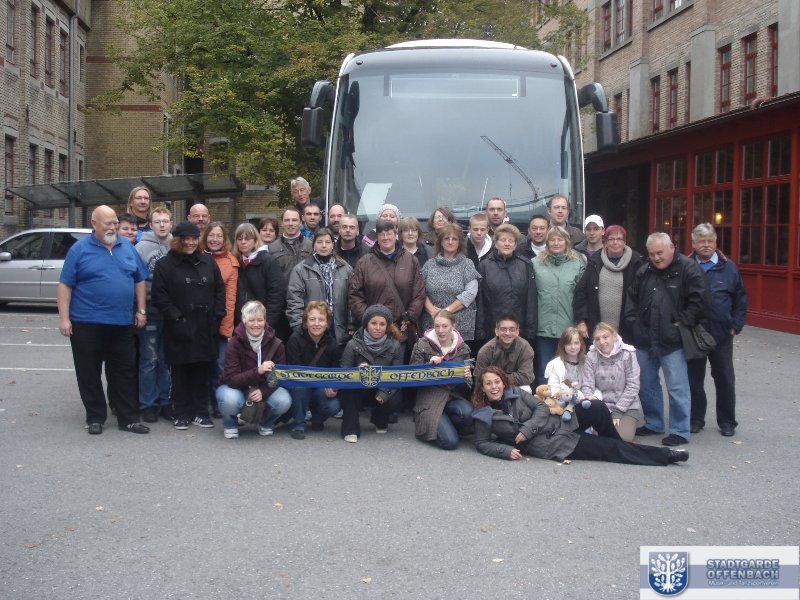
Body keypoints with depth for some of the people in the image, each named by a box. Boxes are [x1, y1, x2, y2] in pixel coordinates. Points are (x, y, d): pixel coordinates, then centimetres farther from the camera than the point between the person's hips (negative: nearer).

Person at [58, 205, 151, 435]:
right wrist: (64, 318, -10)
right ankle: (95, 417, 17)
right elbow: (65, 285, -4)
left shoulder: (127, 248, 8)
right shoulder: (79, 249, -3)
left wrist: (141, 310, 7)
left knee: (125, 372, 7)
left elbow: (140, 280, 14)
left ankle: (128, 418, 14)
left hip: (123, 324, 3)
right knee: (89, 373, 5)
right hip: (87, 323, -3)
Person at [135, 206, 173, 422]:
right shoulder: (143, 246, -5)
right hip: (150, 313, -4)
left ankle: (165, 401, 20)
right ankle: (148, 404, 11)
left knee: (166, 360, 11)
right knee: (149, 360, 1)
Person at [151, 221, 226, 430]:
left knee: (202, 372, 8)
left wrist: (217, 316, 2)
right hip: (179, 330, -3)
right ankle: (181, 413, 15)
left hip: (205, 329, 3)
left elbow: (220, 290, 12)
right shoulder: (165, 264, -1)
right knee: (180, 373, 5)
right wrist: (176, 318, -13)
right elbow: (159, 296, -7)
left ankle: (200, 412, 18)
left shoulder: (208, 262, 10)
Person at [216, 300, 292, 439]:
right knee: (230, 400, -36)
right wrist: (258, 371, -38)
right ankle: (230, 425, 0)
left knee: (284, 401, -29)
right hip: (237, 388, -1)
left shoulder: (276, 344, -10)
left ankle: (266, 424, 5)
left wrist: (263, 391, -28)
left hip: (265, 389, 2)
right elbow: (230, 379, -23)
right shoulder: (235, 344, -16)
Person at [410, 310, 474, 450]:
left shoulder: (463, 349, 7)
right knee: (450, 442, -22)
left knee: (466, 412, -34)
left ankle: (445, 426, 1)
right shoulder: (422, 345, -1)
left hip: (454, 396, 3)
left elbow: (466, 386, 17)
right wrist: (429, 364, -17)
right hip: (431, 397, -3)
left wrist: (468, 376, -7)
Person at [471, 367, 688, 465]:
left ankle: (616, 444, 11)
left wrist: (526, 430, -15)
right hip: (549, 445, -4)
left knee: (596, 408, -18)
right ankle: (665, 455, -5)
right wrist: (506, 450, -20)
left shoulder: (515, 393, 5)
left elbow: (541, 408, 1)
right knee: (607, 449, -11)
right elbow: (482, 443, -2)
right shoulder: (483, 415, -4)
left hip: (557, 422, 4)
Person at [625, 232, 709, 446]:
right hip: (644, 340, 6)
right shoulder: (644, 272, 9)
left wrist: (681, 323, -12)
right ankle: (653, 424, 30)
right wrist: (633, 322, 6)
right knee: (646, 385, 15)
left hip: (672, 341, -6)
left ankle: (680, 431, 7)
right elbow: (631, 298, 18)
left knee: (677, 388, -4)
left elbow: (699, 300, -12)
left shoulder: (688, 269, -8)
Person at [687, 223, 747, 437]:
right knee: (694, 379, 9)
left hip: (722, 334, 0)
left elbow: (741, 298, 6)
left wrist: (736, 325, 0)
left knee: (725, 379, 8)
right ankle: (695, 419, 22)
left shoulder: (728, 267, 1)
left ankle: (727, 422, 20)